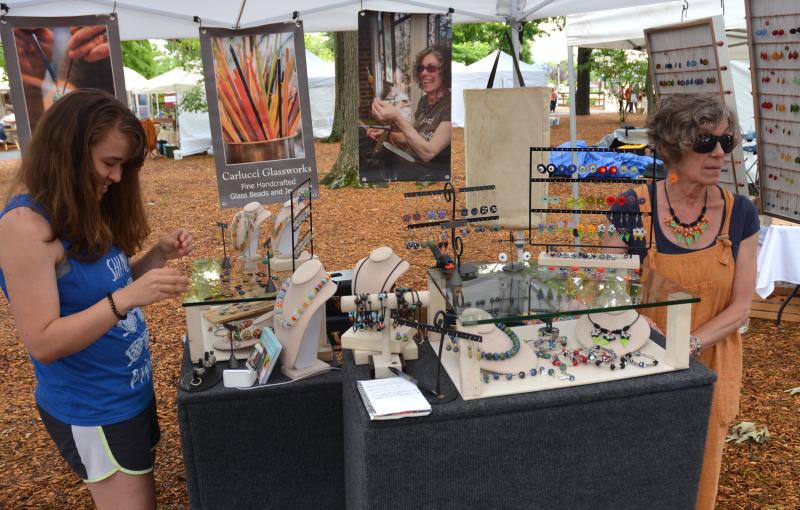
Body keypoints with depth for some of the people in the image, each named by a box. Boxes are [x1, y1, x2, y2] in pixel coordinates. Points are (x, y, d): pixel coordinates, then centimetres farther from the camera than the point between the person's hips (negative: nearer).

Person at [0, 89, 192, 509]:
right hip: (92, 410, -8)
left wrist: (159, 254, -3)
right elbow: (42, 343, -25)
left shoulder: (84, 210, 3)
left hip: (131, 391, 8)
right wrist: (128, 298, -35)